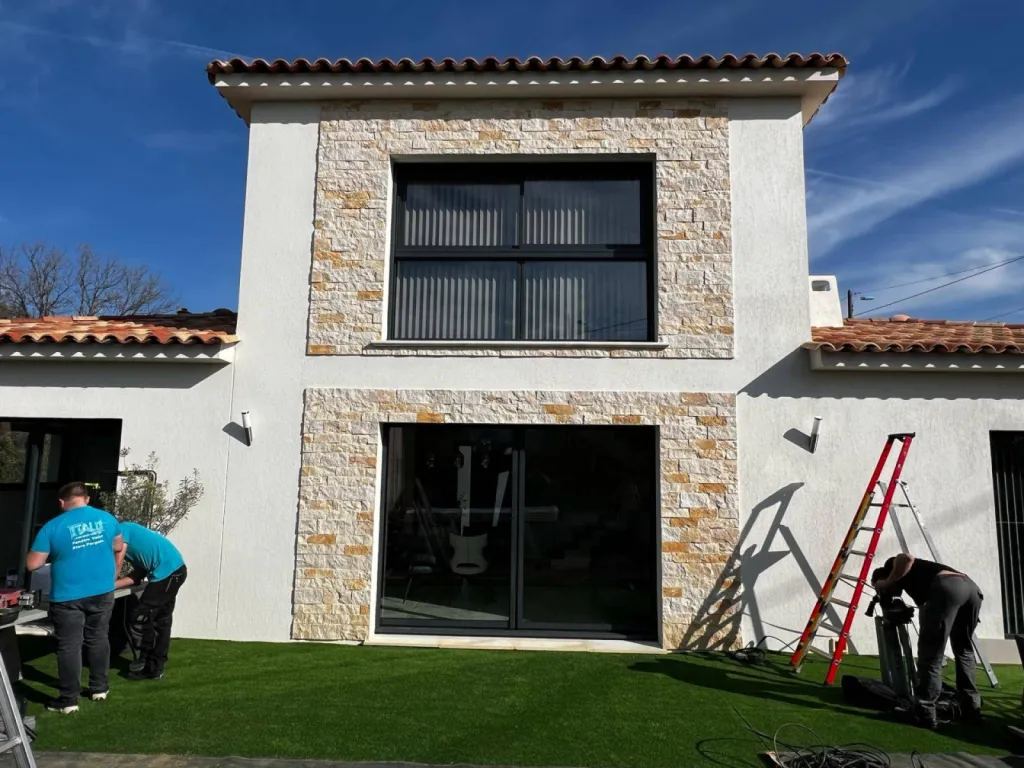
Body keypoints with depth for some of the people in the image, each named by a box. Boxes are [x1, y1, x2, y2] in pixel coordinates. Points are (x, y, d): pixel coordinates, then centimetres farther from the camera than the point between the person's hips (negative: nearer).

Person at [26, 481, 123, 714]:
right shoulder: (106, 518, 1)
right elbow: (118, 547, 18)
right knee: (98, 639, 17)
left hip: (68, 596, -4)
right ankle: (99, 689, 27)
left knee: (69, 646, 5)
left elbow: (32, 564, -7)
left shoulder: (53, 527, -10)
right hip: (103, 592, 4)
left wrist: (53, 554, 13)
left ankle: (69, 700, 11)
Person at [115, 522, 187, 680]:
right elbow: (139, 574, 18)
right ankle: (155, 667, 22)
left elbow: (116, 566, -6)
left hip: (167, 572, -10)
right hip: (176, 570, 10)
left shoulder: (120, 531, -2)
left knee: (140, 618, 0)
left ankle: (146, 665, 12)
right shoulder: (129, 535, 23)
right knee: (161, 621, 14)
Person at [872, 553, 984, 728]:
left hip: (947, 588, -8)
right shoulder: (917, 581, 40)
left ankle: (924, 713, 0)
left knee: (930, 654, -1)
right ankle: (972, 708, 28)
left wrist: (886, 584, 7)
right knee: (964, 651, 25)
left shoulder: (892, 564, 22)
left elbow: (907, 559, -2)